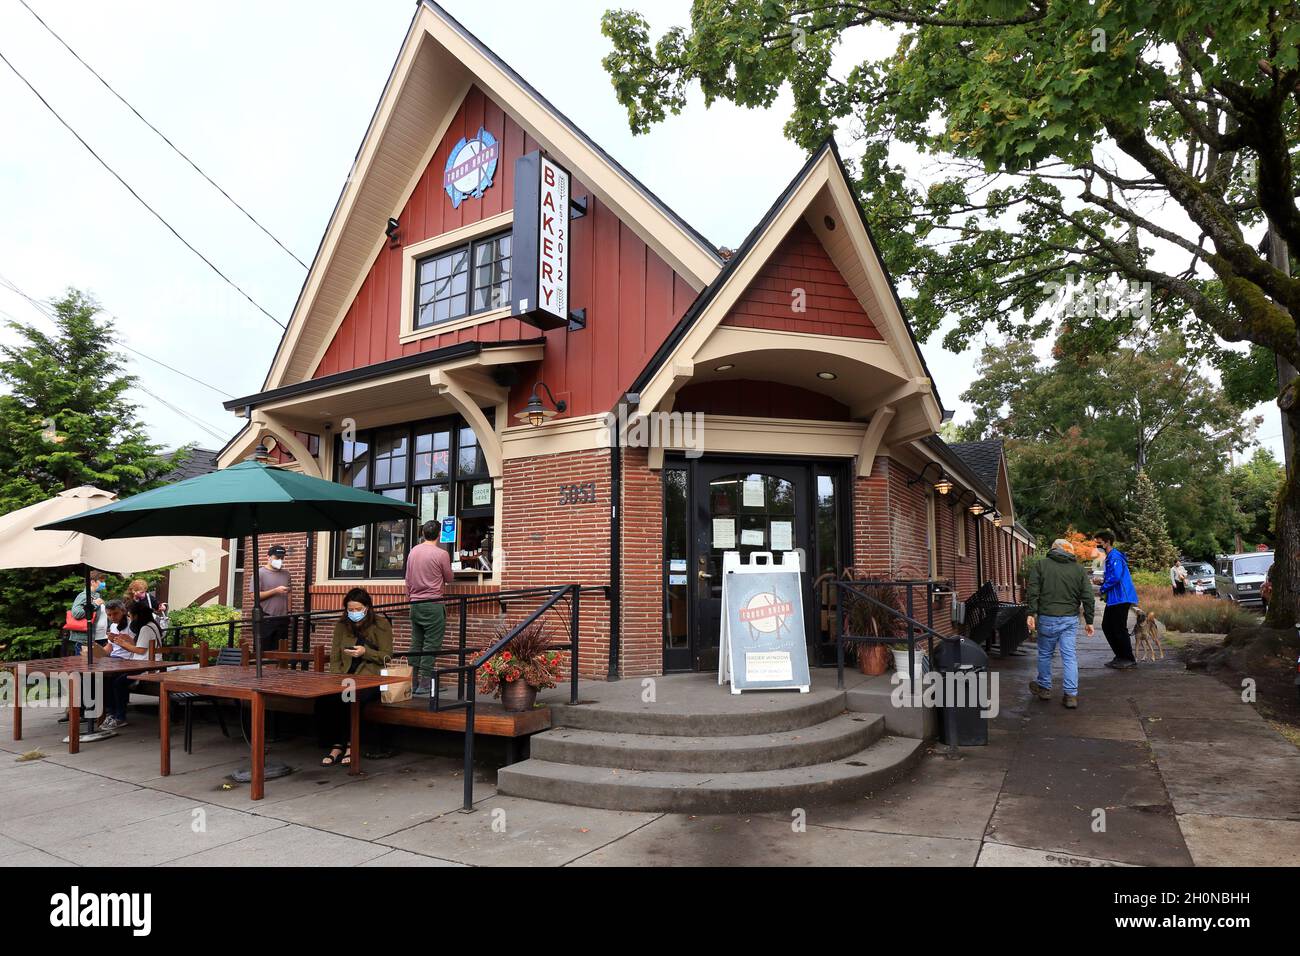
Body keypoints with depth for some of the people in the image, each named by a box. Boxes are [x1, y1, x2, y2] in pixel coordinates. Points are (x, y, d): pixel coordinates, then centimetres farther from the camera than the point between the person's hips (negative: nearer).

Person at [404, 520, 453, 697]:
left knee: (416, 645, 11)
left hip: (415, 604, 6)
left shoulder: (413, 551, 7)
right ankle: (424, 685, -3)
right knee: (431, 645, -2)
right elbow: (449, 579, 2)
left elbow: (408, 579, 13)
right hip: (433, 604, -6)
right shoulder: (441, 554, -11)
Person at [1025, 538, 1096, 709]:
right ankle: (1071, 695, 2)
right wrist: (1089, 621, 9)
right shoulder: (1079, 569, 6)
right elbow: (1088, 598, 5)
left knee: (1045, 654, 12)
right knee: (1069, 656, 4)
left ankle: (1044, 688, 26)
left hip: (1047, 619, -2)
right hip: (1070, 619, 2)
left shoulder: (1041, 565, 0)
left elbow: (1033, 592, -7)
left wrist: (1031, 613, -7)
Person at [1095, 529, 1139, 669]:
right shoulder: (1110, 557, 17)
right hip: (1113, 599, 11)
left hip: (1121, 598, -11)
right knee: (1107, 626, 13)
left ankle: (1129, 659, 6)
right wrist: (1103, 581, 8)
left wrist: (1103, 589, -13)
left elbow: (1115, 577, -26)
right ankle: (1120, 656, 21)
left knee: (1119, 629, -4)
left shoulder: (1115, 557, -16)